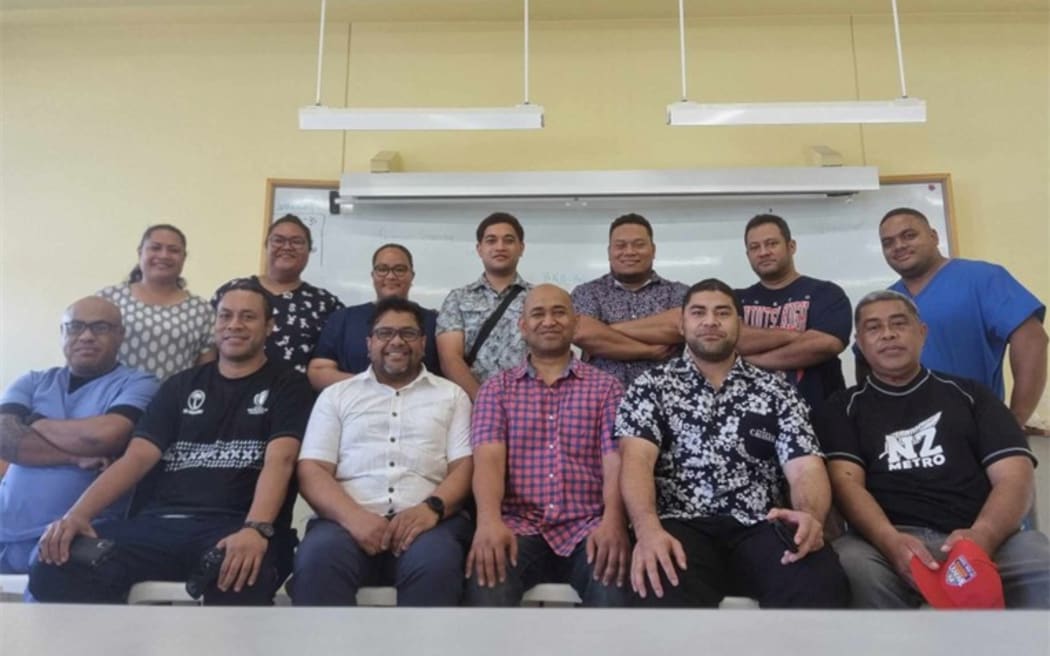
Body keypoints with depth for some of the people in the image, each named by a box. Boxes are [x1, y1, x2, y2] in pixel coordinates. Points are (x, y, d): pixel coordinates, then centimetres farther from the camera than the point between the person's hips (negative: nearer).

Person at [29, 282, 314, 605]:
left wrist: (256, 529, -27)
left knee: (239, 580, -41)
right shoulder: (182, 385, 22)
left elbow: (279, 461, -8)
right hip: (159, 524, 4)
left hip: (236, 526, -4)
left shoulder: (287, 386, 9)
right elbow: (137, 457, 11)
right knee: (55, 567, -24)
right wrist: (78, 513, -7)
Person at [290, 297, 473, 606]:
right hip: (350, 520, 1)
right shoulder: (336, 395, 19)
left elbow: (464, 466, 8)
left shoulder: (451, 395, 18)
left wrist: (432, 507, -15)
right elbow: (312, 469, 8)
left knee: (435, 561, -35)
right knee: (318, 557, -33)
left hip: (425, 520, 0)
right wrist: (353, 516, -13)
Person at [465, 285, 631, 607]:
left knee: (615, 579, -32)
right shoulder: (497, 388, 13)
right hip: (519, 526, 0)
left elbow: (616, 461, -1)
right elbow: (488, 458, -1)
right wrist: (489, 520, -23)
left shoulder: (606, 387, 12)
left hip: (586, 527, 0)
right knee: (487, 579, -32)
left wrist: (613, 521, -22)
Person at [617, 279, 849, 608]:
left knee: (823, 584, -31)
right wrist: (648, 528, -27)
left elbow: (806, 467, 6)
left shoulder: (776, 390, 17)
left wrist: (810, 515, -20)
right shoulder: (651, 386, 12)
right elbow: (636, 460, -5)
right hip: (681, 527, -2)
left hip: (759, 529, 3)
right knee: (667, 589, -38)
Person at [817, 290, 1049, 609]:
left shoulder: (969, 394, 21)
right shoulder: (845, 407, 18)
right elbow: (846, 482, 3)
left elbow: (1014, 475, 9)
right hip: (890, 541, 0)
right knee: (852, 568, -36)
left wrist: (982, 535, -14)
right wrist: (890, 541, -20)